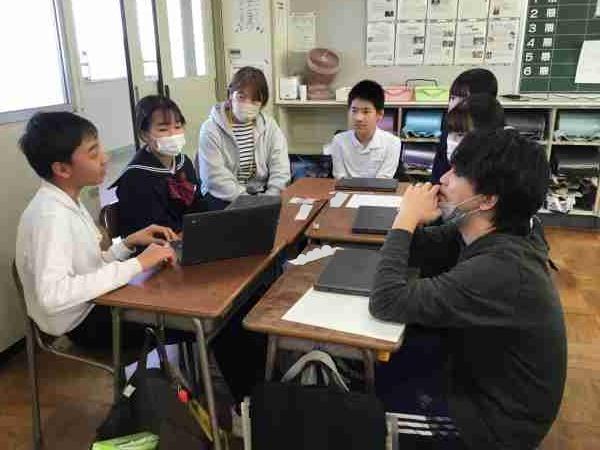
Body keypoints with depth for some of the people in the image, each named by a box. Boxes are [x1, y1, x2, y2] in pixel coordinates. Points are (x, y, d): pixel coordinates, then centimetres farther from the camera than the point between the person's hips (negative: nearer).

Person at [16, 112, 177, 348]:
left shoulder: (68, 201, 3)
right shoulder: (50, 215, -25)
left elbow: (91, 264, 6)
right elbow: (52, 296, -38)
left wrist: (129, 243, -9)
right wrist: (138, 264, -34)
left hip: (92, 304, 8)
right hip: (81, 322, -8)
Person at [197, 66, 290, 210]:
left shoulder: (269, 125, 4)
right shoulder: (211, 130, -8)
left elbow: (280, 169, -2)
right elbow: (217, 178, -16)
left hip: (261, 193, 3)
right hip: (223, 197, -3)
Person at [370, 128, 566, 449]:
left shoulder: (502, 271, -37)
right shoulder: (485, 235, -9)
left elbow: (386, 303, -36)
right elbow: (413, 252, 4)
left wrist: (406, 218, -26)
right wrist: (414, 220, -18)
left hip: (492, 419, -7)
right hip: (476, 374, 7)